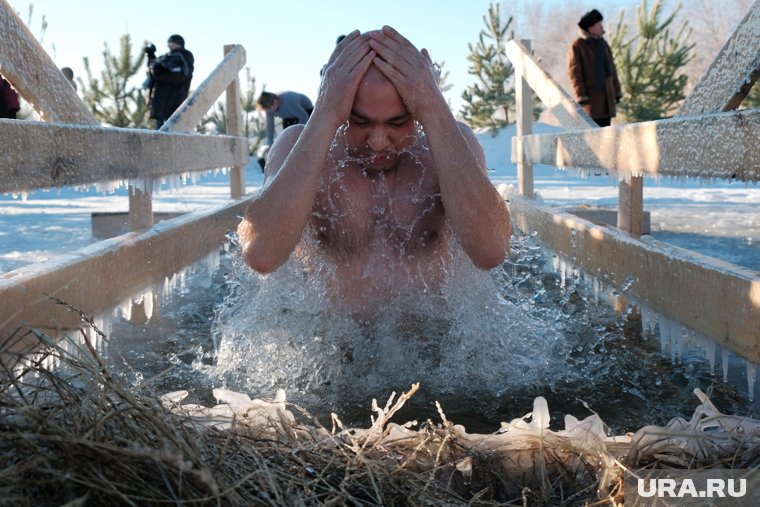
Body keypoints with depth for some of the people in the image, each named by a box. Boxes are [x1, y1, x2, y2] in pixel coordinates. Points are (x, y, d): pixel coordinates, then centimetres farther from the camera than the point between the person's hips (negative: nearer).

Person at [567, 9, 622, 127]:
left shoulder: (603, 44, 14)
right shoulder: (577, 46, -7)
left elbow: (611, 69, 18)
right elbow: (574, 73, -11)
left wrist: (616, 91, 15)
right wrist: (581, 97, -17)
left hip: (606, 96, 6)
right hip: (590, 96, -6)